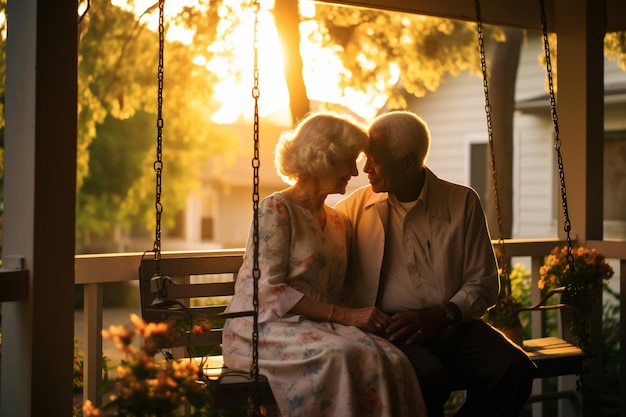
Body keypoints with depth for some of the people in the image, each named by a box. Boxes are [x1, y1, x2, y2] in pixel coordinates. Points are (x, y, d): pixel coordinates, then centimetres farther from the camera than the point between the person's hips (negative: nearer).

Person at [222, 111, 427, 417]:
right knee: (345, 354, -36)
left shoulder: (339, 223, 21)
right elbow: (269, 291, -12)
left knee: (390, 359, -26)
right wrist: (344, 315, -17)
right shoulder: (276, 208, -3)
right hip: (263, 329, -6)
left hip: (317, 328, 6)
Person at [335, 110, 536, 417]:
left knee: (513, 368, -27)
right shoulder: (354, 207, 9)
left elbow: (483, 283, 6)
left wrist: (440, 316, -12)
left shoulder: (462, 202, 7)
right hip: (388, 329, -2)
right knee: (430, 376, -35)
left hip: (450, 324, 2)